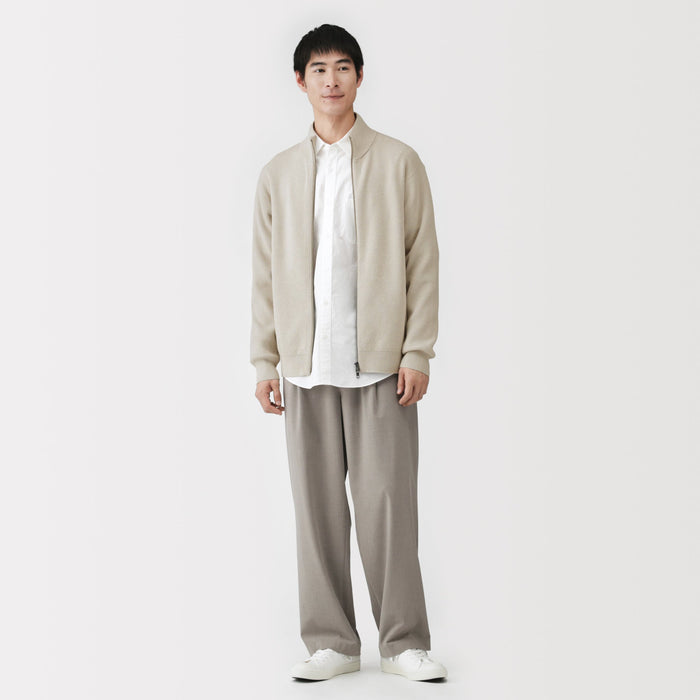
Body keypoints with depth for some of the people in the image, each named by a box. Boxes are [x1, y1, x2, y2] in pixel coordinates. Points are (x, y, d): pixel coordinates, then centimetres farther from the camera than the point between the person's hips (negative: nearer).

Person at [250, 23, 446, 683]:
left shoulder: (399, 163, 4)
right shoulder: (278, 173, 11)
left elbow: (423, 260, 2)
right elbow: (265, 274, 11)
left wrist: (418, 351, -5)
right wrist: (264, 361, 6)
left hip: (380, 361, -2)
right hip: (306, 363, 2)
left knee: (388, 500, -2)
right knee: (316, 503, 4)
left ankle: (403, 641, 9)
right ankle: (331, 641, 14)